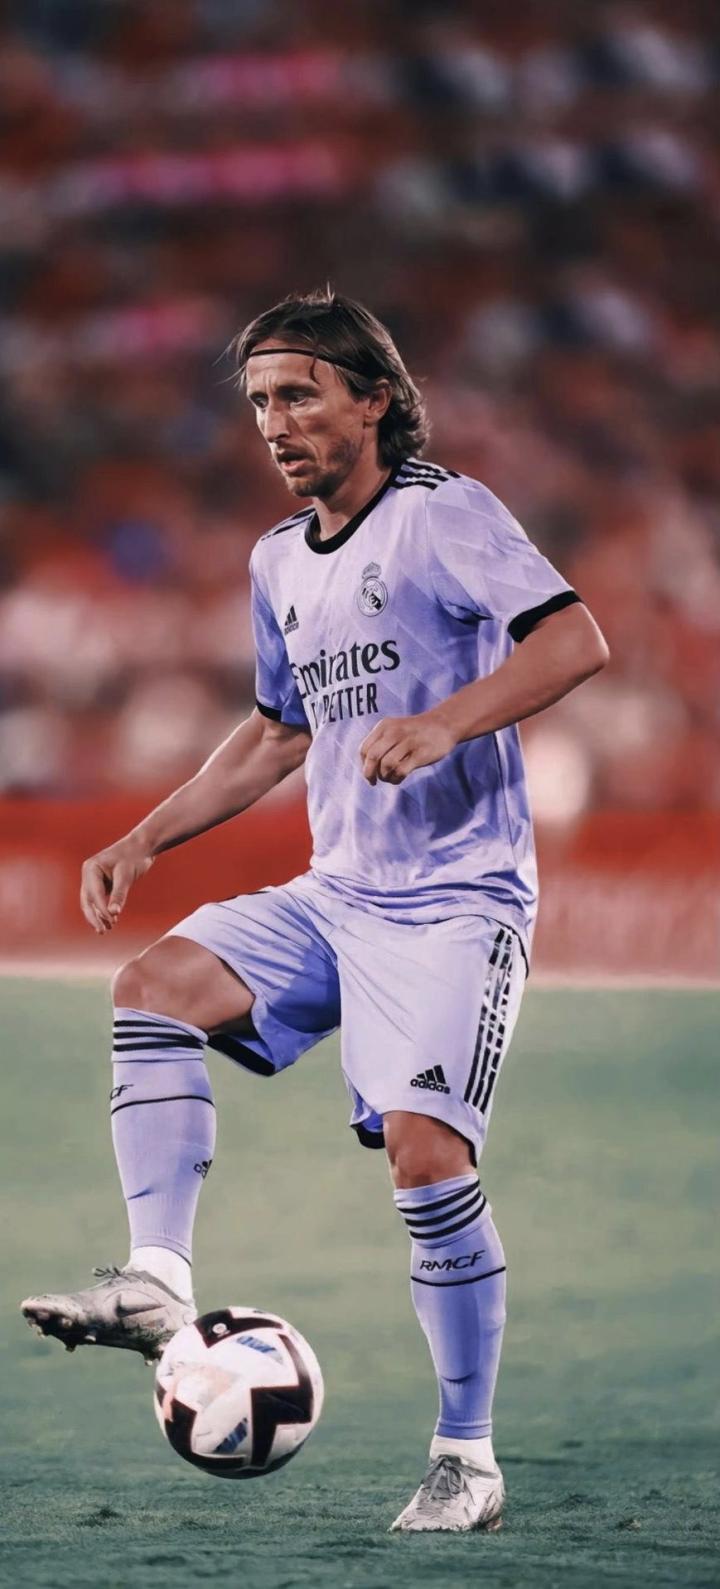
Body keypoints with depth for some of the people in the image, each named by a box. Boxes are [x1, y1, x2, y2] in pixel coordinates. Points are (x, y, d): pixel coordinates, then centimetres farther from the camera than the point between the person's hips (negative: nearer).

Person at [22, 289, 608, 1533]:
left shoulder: (442, 514, -8)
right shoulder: (279, 562, 15)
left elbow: (573, 639, -21)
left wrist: (440, 726, -33)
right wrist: (146, 841, 22)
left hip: (456, 895, -8)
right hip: (333, 893, 8)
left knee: (424, 1151, -18)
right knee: (157, 986, -14)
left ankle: (468, 1457, -6)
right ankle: (158, 1282, -21)